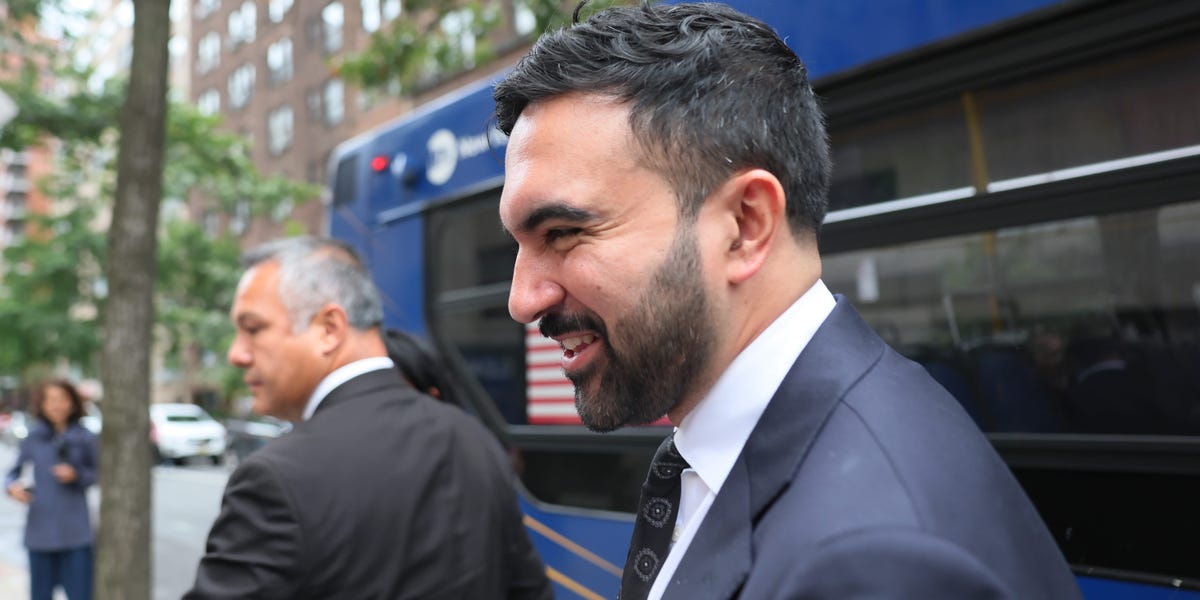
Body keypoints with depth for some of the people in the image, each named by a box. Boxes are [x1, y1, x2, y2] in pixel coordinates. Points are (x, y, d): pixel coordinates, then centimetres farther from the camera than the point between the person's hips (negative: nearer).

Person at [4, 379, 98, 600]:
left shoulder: (85, 438, -2)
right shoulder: (33, 438, 1)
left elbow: (98, 474, 6)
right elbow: (13, 472, 9)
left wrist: (76, 475, -13)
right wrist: (13, 485, -12)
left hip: (75, 532, -1)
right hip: (40, 530, 1)